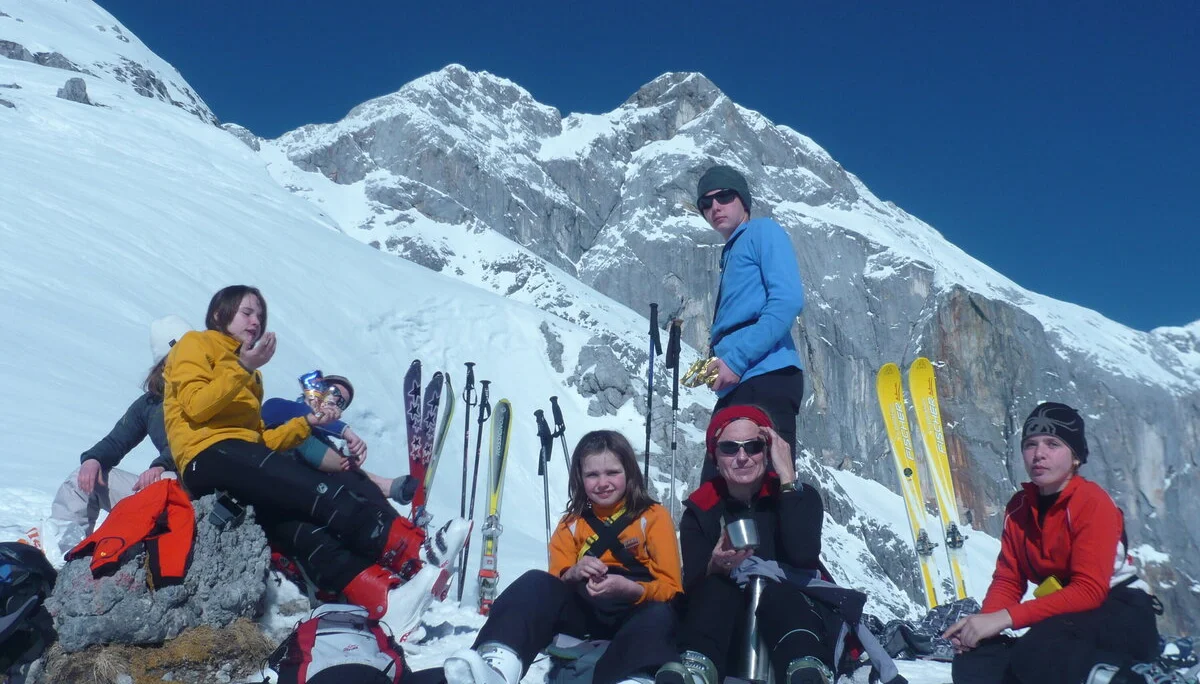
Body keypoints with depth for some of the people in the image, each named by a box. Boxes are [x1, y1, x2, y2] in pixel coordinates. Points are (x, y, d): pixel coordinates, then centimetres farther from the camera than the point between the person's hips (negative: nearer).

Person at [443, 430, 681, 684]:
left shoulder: (654, 516, 3)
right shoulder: (571, 523, 14)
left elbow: (669, 587, -3)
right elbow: (555, 583, 7)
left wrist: (630, 589, -25)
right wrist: (573, 574, -18)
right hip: (586, 611, 3)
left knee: (659, 616, -37)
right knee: (535, 582, -24)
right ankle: (500, 663, -51)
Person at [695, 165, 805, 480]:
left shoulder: (763, 231, 5)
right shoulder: (729, 255, 29)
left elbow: (788, 300, -11)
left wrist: (736, 359, -16)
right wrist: (718, 360, 7)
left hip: (766, 376, -9)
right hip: (735, 386, 9)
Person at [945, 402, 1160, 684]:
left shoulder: (1093, 502, -15)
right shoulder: (1019, 507, 4)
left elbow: (1089, 591, -23)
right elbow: (1008, 580, 3)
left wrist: (1007, 618, -29)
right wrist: (983, 623, -19)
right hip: (1064, 615, 7)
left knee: (1037, 653, -36)